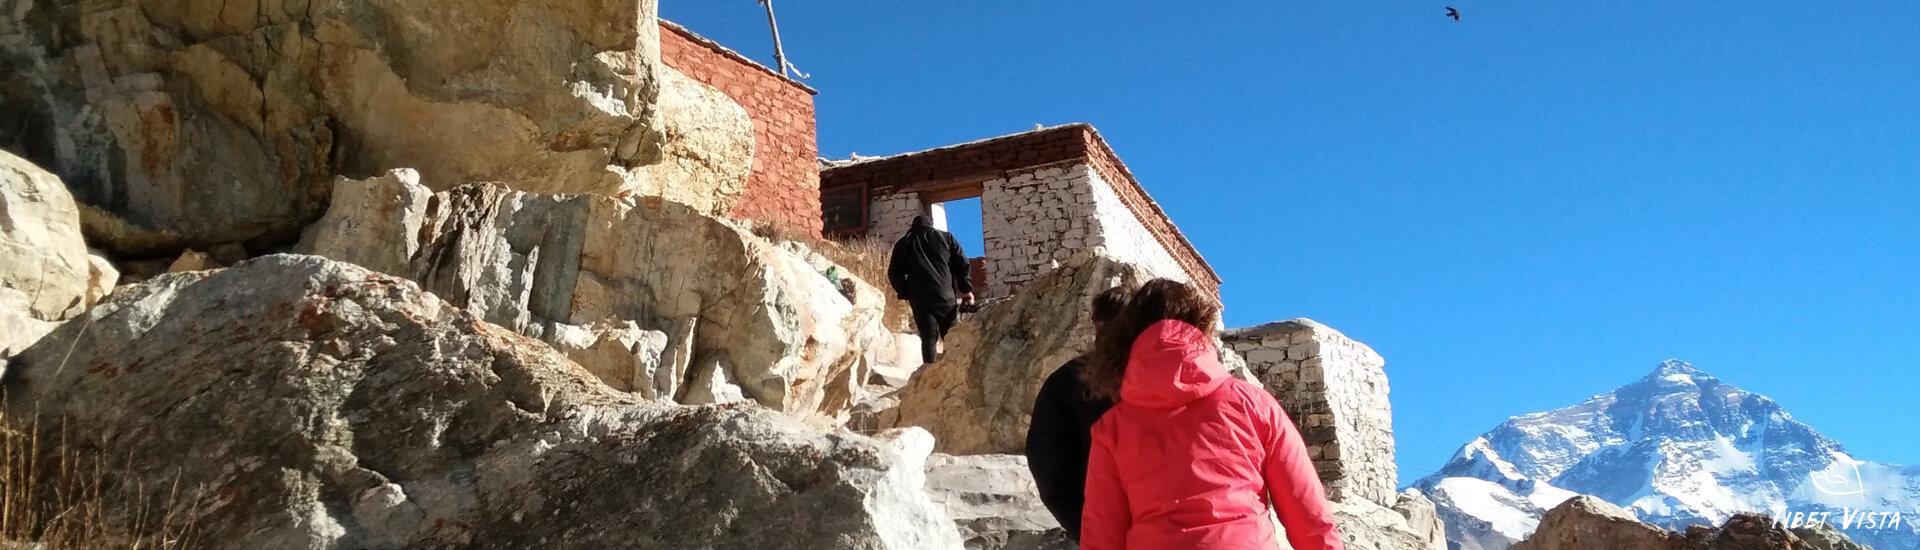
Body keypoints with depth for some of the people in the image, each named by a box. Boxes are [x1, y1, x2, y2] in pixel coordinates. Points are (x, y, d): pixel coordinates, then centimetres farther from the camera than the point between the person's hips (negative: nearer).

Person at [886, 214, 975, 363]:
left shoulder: (903, 243, 14)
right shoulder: (946, 237, 14)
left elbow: (894, 273, 10)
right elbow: (962, 264, 8)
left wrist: (904, 294, 18)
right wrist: (966, 289, 12)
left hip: (919, 299, 0)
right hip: (945, 296, 0)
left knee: (928, 339, 0)